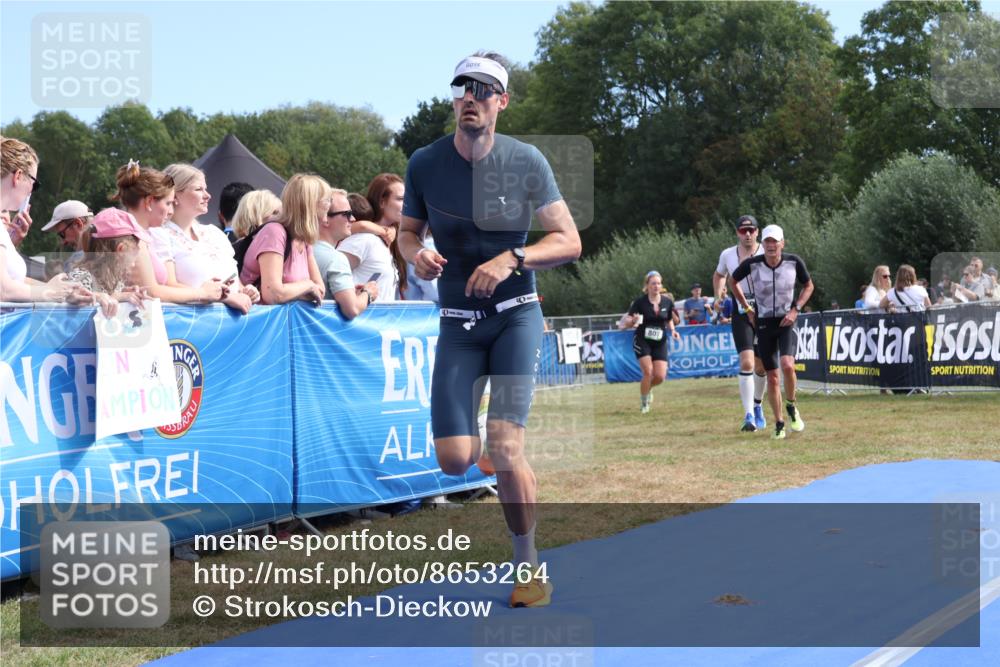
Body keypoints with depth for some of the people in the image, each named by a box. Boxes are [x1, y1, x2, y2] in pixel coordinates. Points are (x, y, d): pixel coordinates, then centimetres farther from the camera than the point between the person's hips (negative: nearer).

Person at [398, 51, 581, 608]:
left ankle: (530, 566, 4)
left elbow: (569, 241, -5)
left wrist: (511, 259, -22)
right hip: (458, 323, 2)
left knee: (505, 449, -16)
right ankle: (481, 444, 32)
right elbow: (408, 232, 12)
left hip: (517, 316, -2)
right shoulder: (425, 163, -2)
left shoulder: (525, 162, -7)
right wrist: (418, 254, -13)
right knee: (454, 460, -7)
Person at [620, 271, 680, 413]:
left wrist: (672, 331, -3)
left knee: (660, 376, -7)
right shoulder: (640, 302, -11)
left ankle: (648, 388, 28)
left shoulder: (667, 302, -1)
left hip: (660, 343, 3)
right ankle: (643, 402, 6)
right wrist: (632, 321, -32)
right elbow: (626, 323, -9)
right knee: (648, 372, -16)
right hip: (642, 341, -3)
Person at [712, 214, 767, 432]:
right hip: (741, 314, 0)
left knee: (761, 366, 10)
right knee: (746, 362, -16)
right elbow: (719, 275, 24)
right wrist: (718, 297, 8)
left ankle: (757, 406, 34)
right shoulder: (727, 255, 3)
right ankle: (749, 415, -20)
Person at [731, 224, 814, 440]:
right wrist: (747, 308, 6)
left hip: (787, 321, -1)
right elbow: (733, 281, 11)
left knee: (787, 365, -23)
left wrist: (795, 309, -4)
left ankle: (791, 407, 3)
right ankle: (779, 424, 14)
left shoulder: (794, 261, -8)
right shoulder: (751, 264, -9)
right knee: (772, 376, 1)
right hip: (763, 323, 1)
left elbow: (808, 285, 8)